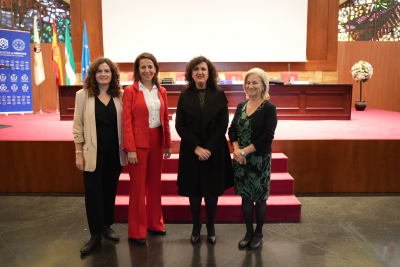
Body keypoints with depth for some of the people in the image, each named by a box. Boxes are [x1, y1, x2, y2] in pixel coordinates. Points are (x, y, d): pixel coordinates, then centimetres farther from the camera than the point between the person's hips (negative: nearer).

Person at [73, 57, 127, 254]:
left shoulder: (119, 95, 2)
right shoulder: (83, 95, -3)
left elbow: (124, 123, 5)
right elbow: (78, 126, -2)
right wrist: (79, 153, -5)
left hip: (115, 151, 2)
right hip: (93, 151, -2)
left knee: (110, 189, 13)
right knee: (93, 191, 2)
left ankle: (107, 226, 31)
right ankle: (95, 234, 15)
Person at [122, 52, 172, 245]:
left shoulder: (161, 91, 8)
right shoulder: (130, 91, -6)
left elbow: (165, 119, 11)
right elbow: (127, 122, -10)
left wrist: (168, 144, 9)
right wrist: (130, 149, -15)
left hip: (157, 141, 5)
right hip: (139, 142, -4)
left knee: (155, 183, 15)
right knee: (138, 186, 4)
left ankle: (155, 223, 32)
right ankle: (137, 231, 19)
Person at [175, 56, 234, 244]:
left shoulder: (219, 94, -1)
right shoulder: (185, 96, 1)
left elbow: (223, 124, -4)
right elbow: (180, 125, -3)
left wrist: (209, 148, -13)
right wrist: (196, 147, -13)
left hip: (215, 151, 0)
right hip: (191, 152, 1)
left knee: (212, 190, 9)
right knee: (194, 190, 9)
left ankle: (211, 227, 28)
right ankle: (196, 227, 27)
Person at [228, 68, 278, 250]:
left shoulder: (269, 108, -9)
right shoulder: (241, 106, 7)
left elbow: (268, 136, -16)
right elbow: (232, 130, 5)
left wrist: (245, 151, -18)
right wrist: (236, 149, -12)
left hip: (259, 159, -4)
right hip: (240, 159, 4)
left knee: (259, 197, 9)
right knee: (245, 196, 12)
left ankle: (258, 233, 27)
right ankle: (248, 232, 28)